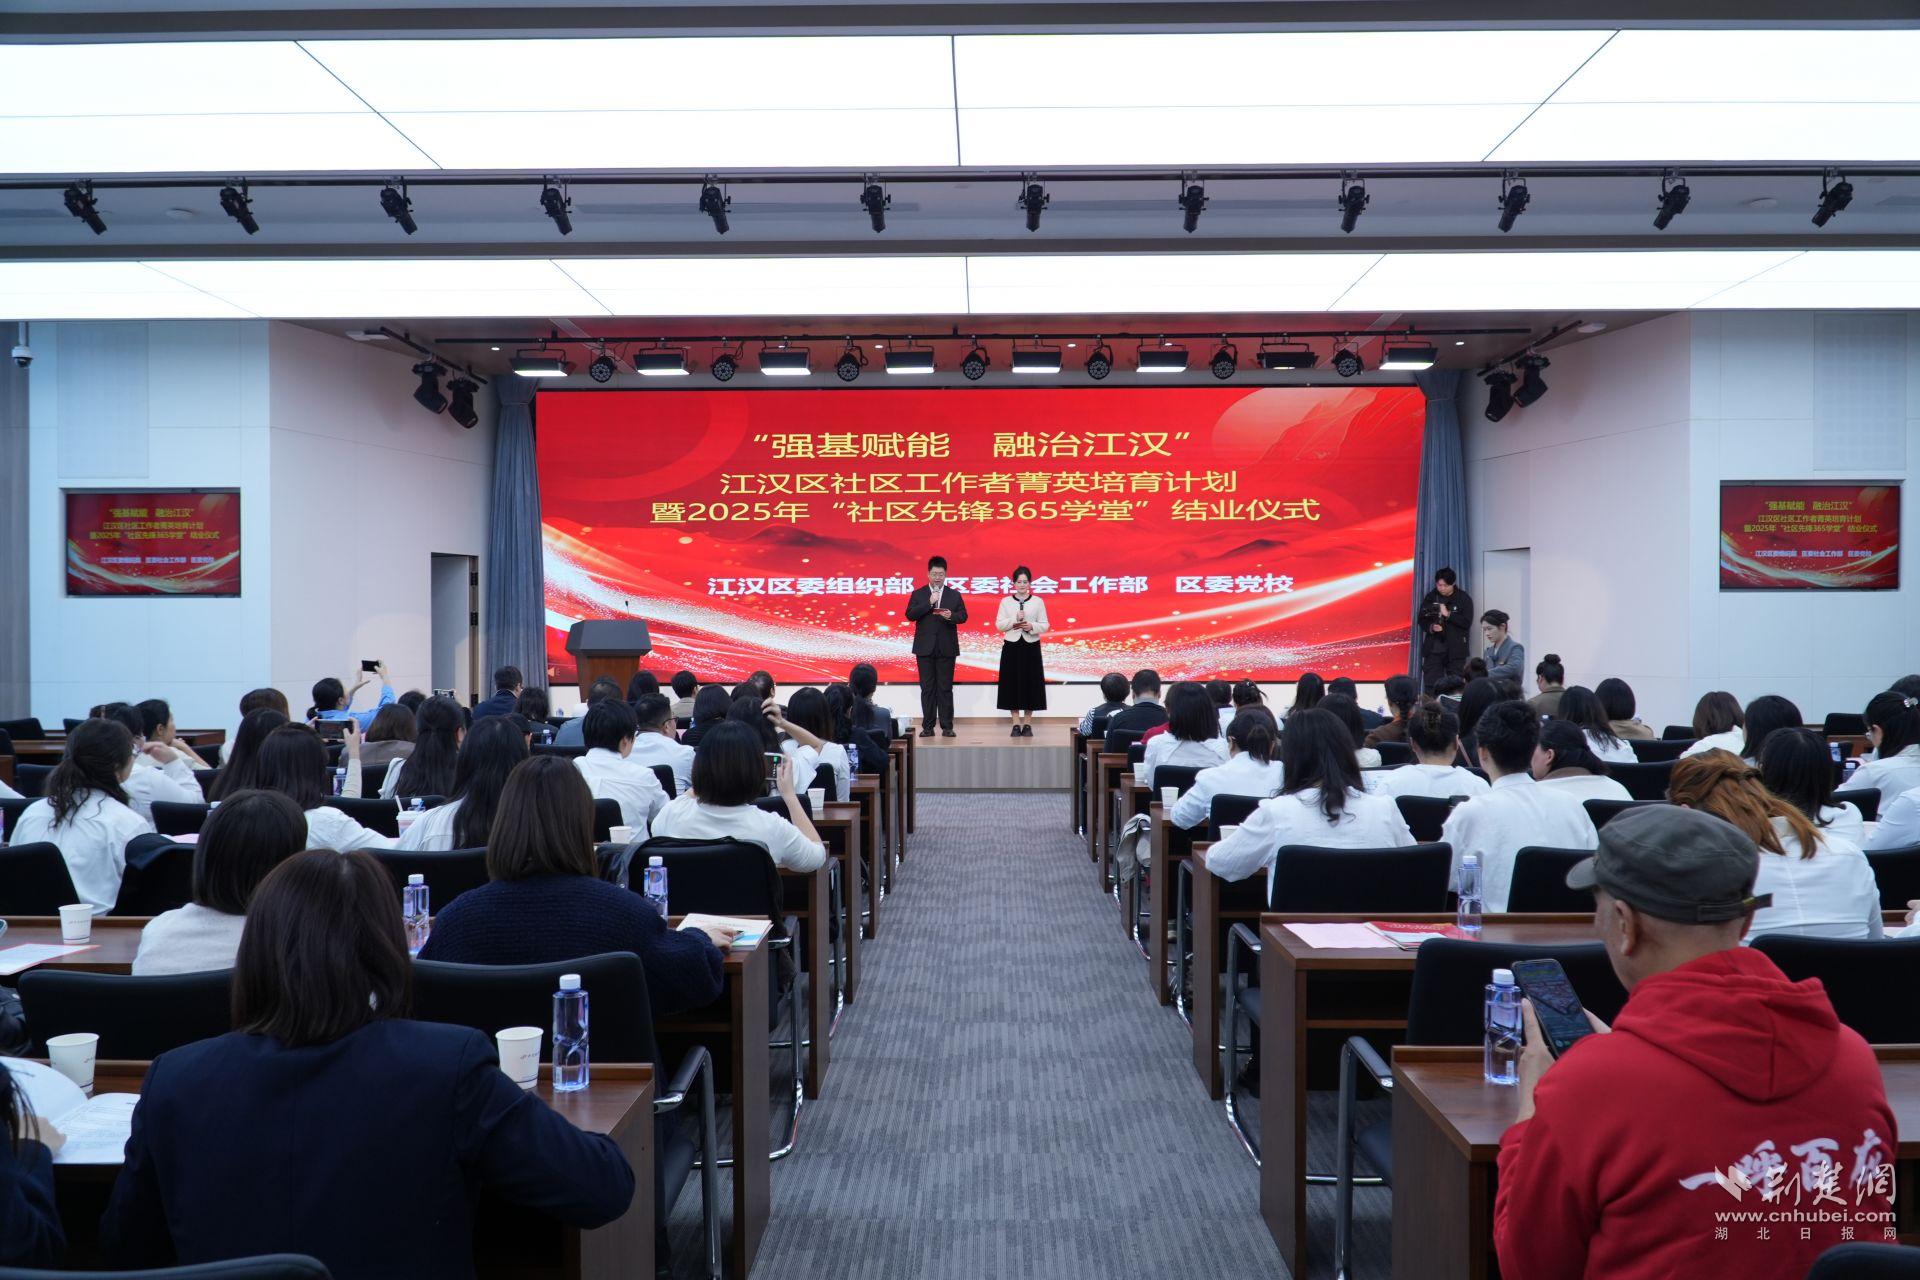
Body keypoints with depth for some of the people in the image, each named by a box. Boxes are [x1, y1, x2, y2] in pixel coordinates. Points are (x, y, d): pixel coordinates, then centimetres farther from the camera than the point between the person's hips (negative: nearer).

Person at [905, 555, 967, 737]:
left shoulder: (954, 595, 8)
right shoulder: (918, 594, 6)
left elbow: (963, 616, 4)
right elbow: (910, 615, -5)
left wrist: (951, 616, -17)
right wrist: (929, 603, -13)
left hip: (946, 648, 0)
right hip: (925, 648, 0)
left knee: (945, 688, 1)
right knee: (927, 688, 2)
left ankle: (947, 726, 4)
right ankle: (928, 727, 5)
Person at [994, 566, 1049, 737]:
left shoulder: (1038, 601, 3)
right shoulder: (1005, 601, 5)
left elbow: (1044, 626, 3)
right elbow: (999, 625, 1)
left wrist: (1032, 626, -16)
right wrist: (1014, 621, -14)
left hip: (1031, 647, 0)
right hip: (1011, 647, 0)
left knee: (1030, 683, 1)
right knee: (1012, 683, 0)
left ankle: (1027, 724, 9)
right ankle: (1016, 724, 7)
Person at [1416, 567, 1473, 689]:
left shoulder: (1464, 599, -1)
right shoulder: (1430, 597, 6)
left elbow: (1467, 622, -9)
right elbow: (1421, 619, 9)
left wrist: (1448, 614, -17)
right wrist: (1430, 627, -11)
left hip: (1455, 650, -2)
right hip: (1433, 648, 2)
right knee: (1430, 684, 0)